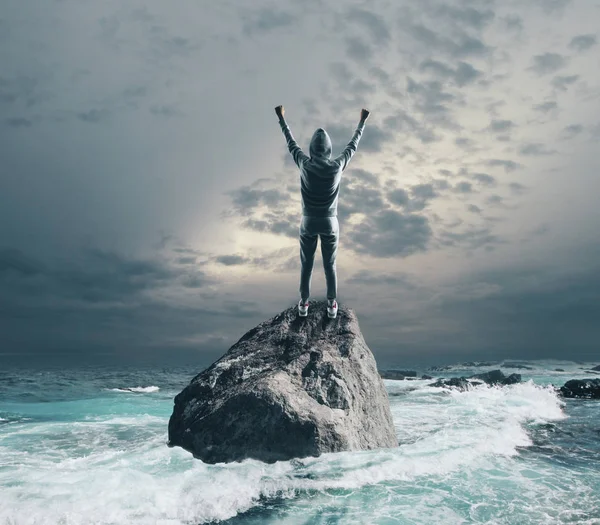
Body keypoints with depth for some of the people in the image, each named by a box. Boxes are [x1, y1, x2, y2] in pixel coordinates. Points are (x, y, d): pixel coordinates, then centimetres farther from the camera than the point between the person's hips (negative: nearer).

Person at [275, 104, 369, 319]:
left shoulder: (304, 165, -16)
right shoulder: (337, 166, -17)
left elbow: (291, 143, 0)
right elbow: (353, 145, 0)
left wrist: (281, 118, 16)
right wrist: (362, 122, 15)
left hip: (308, 222, 0)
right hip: (330, 223, 0)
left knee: (306, 265, 16)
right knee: (330, 265, 16)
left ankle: (303, 304, 29)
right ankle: (332, 305, 28)